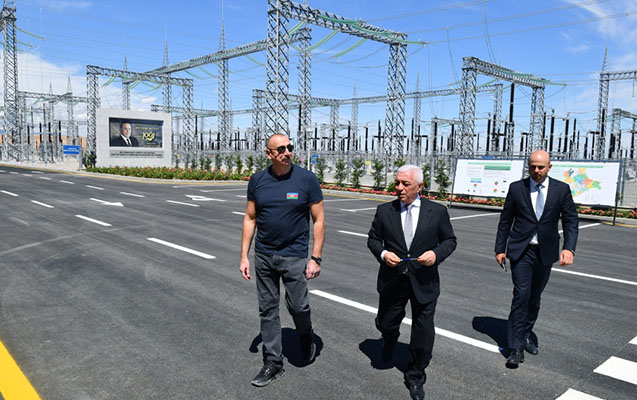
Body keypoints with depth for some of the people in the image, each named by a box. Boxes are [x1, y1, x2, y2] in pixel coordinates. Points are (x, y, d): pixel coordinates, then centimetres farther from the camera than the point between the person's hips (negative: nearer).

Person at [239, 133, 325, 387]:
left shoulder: (307, 179, -9)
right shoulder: (257, 180, 0)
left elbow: (319, 220, -6)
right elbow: (250, 218, 6)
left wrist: (316, 258, -10)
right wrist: (244, 256, 3)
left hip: (294, 256, -3)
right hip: (263, 255, 3)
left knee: (298, 306, 1)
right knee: (267, 310, 10)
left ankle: (306, 339, 36)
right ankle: (273, 363, 25)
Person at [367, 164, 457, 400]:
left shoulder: (437, 212, -4)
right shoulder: (384, 211, -2)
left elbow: (450, 240, 4)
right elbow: (373, 239, 6)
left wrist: (437, 253, -16)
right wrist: (382, 253, -14)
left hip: (424, 283, -1)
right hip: (392, 281, 1)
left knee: (423, 334, 6)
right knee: (386, 324, 17)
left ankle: (415, 377, 30)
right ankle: (389, 343, 56)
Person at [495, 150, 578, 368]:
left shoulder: (562, 189, 1)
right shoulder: (516, 188, -1)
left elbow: (570, 220, 0)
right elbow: (505, 221, 4)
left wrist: (569, 247, -14)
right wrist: (500, 249, 2)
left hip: (546, 252, 2)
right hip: (521, 251, -2)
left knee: (534, 297, 14)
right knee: (521, 295, -9)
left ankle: (526, 334, 35)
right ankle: (516, 347, -4)